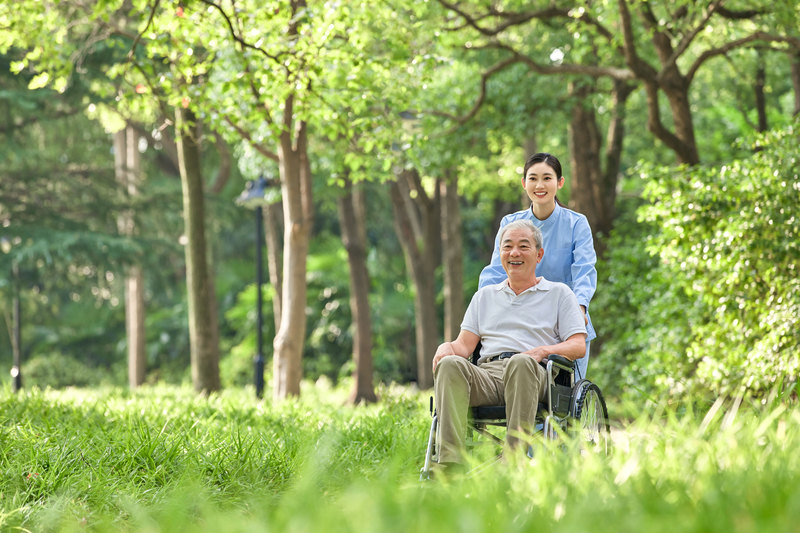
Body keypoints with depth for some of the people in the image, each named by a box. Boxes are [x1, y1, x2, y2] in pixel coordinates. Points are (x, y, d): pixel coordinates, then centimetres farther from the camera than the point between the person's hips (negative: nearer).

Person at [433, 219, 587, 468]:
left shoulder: (559, 293, 21)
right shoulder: (484, 296, 31)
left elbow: (578, 346, 10)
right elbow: (465, 344, 21)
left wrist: (542, 351, -11)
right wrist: (447, 347, -4)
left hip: (534, 374, -3)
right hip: (486, 373, 3)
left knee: (521, 362, -41)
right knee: (450, 364, -32)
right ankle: (449, 461, -46)